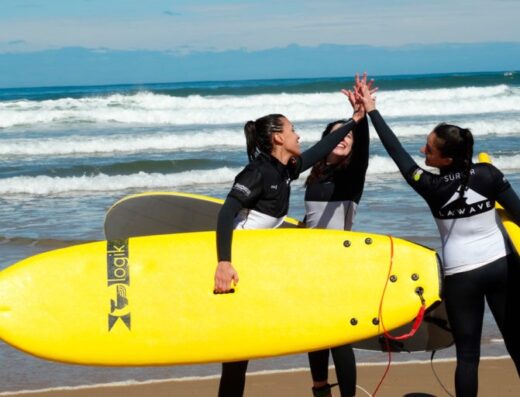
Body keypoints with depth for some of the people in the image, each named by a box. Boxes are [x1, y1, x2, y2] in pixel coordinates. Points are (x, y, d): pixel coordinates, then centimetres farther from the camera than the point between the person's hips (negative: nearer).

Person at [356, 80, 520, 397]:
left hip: (462, 275, -3)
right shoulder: (488, 174, -9)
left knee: (468, 353, 4)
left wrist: (372, 111, -5)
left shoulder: (433, 187, -14)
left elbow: (399, 156, -9)